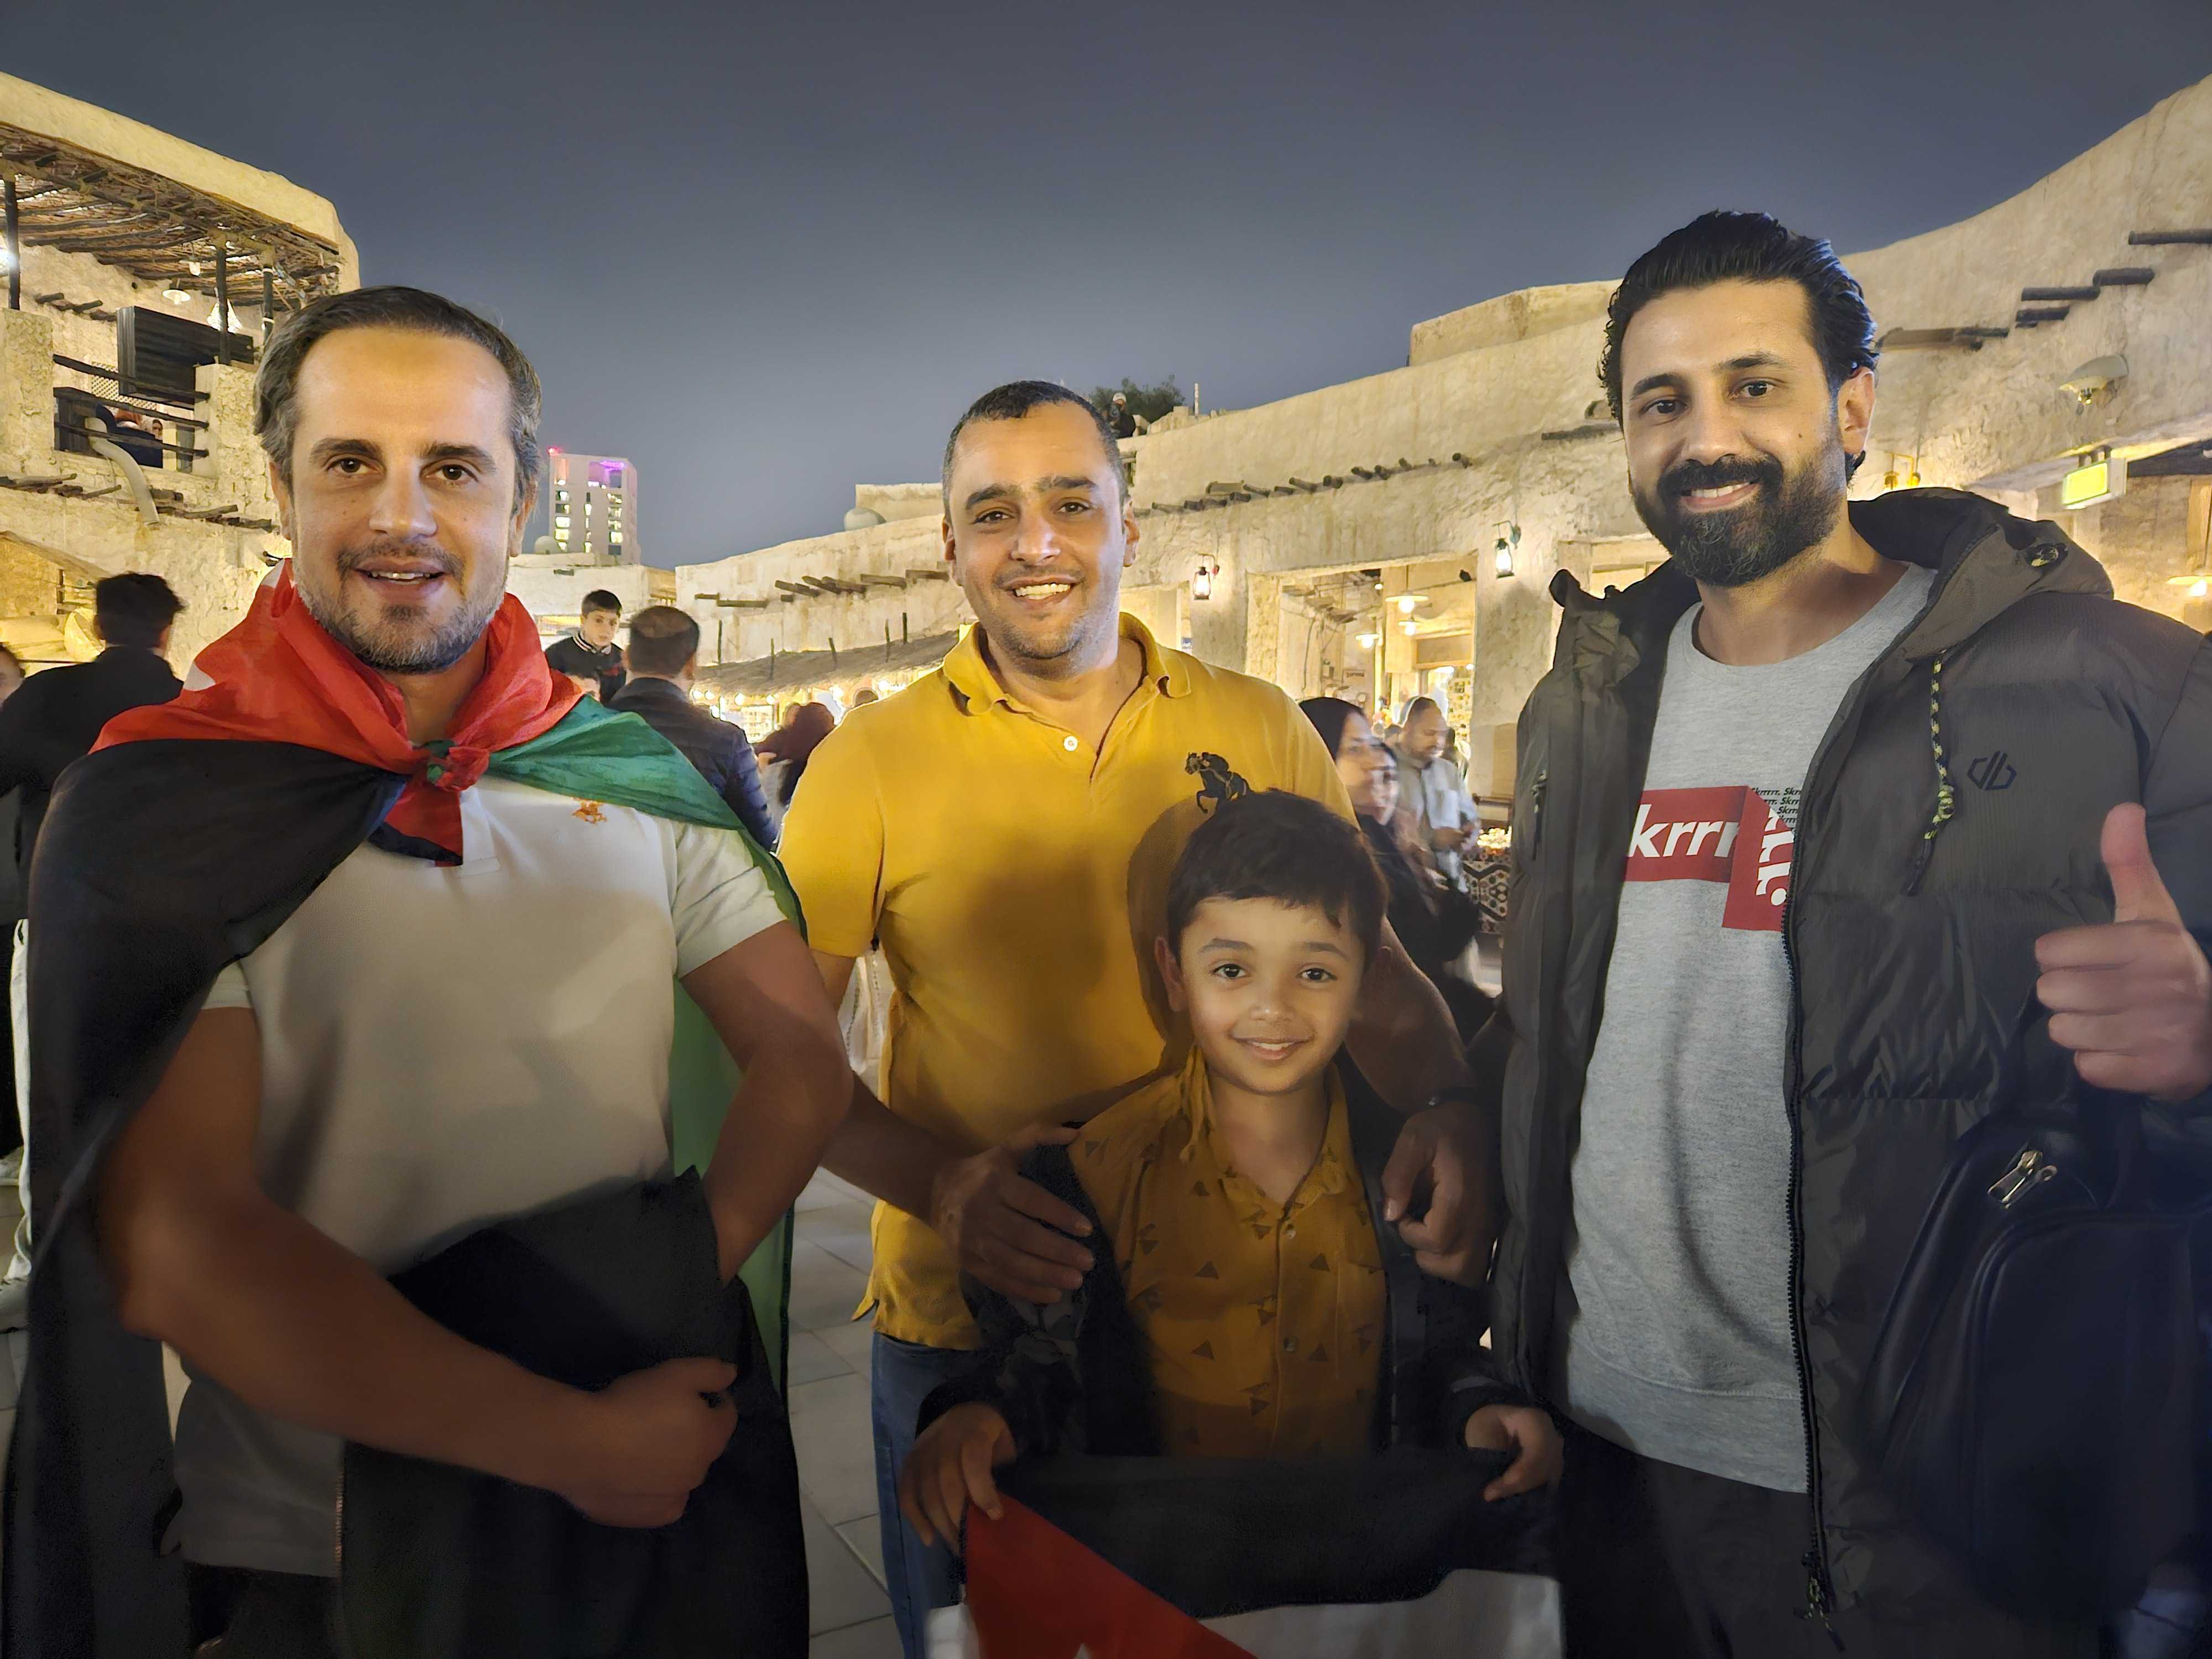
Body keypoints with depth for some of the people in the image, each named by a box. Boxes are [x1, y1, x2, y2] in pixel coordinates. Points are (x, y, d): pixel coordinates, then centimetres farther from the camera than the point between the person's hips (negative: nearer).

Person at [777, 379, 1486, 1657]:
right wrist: (938, 1183, -23)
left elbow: (1374, 971, 2)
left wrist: (1447, 1106, -18)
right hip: (962, 1322, -1)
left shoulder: (1260, 732, -4)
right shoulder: (873, 761, -8)